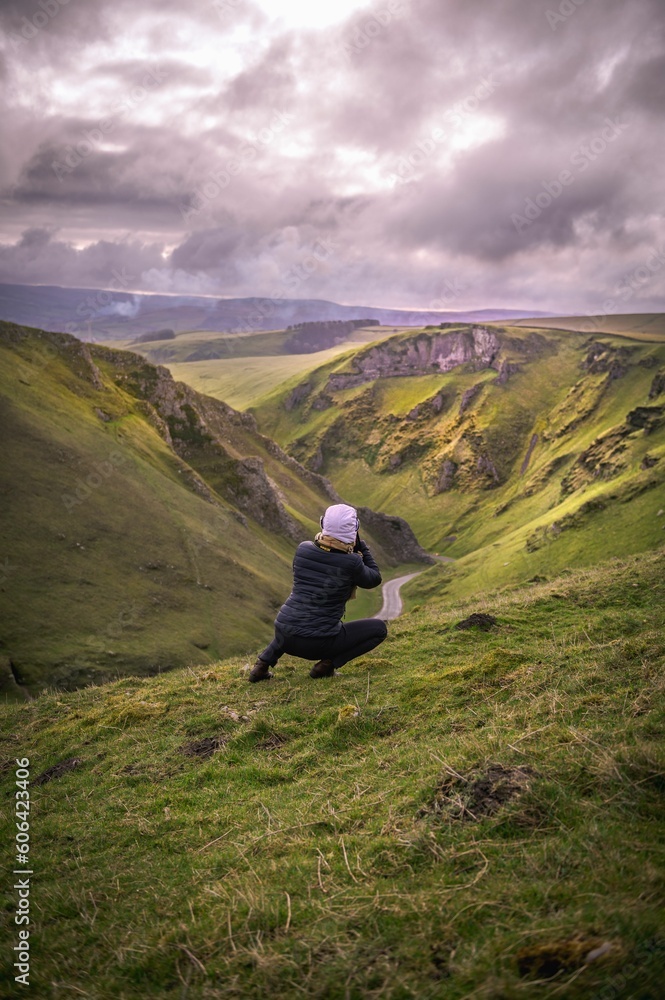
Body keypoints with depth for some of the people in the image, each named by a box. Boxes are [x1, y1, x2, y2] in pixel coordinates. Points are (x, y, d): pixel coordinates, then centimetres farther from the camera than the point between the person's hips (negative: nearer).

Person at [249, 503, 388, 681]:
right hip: (319, 643, -5)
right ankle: (327, 664, -2)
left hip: (284, 634, 6)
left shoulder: (302, 549, -2)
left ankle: (264, 662, 18)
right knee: (379, 628, 10)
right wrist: (361, 547, 9)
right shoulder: (351, 563, -14)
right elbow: (374, 580, 6)